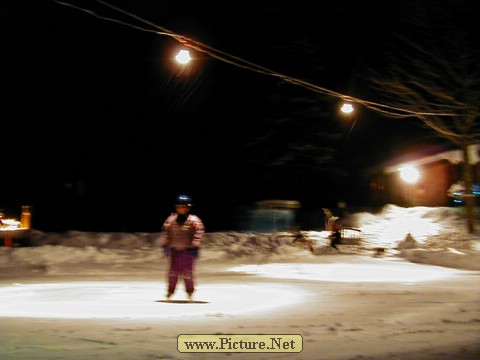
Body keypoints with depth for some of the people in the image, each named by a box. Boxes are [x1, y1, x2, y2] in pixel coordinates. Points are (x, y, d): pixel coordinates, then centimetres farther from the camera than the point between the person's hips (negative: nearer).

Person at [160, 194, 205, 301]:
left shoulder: (194, 220, -5)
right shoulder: (171, 219, 8)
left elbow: (199, 234, -8)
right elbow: (165, 233, 14)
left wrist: (195, 247, -13)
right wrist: (165, 245, 10)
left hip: (187, 250, -4)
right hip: (174, 249, 4)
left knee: (187, 271, -2)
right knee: (173, 271, 7)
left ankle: (190, 291, 13)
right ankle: (170, 290, 17)